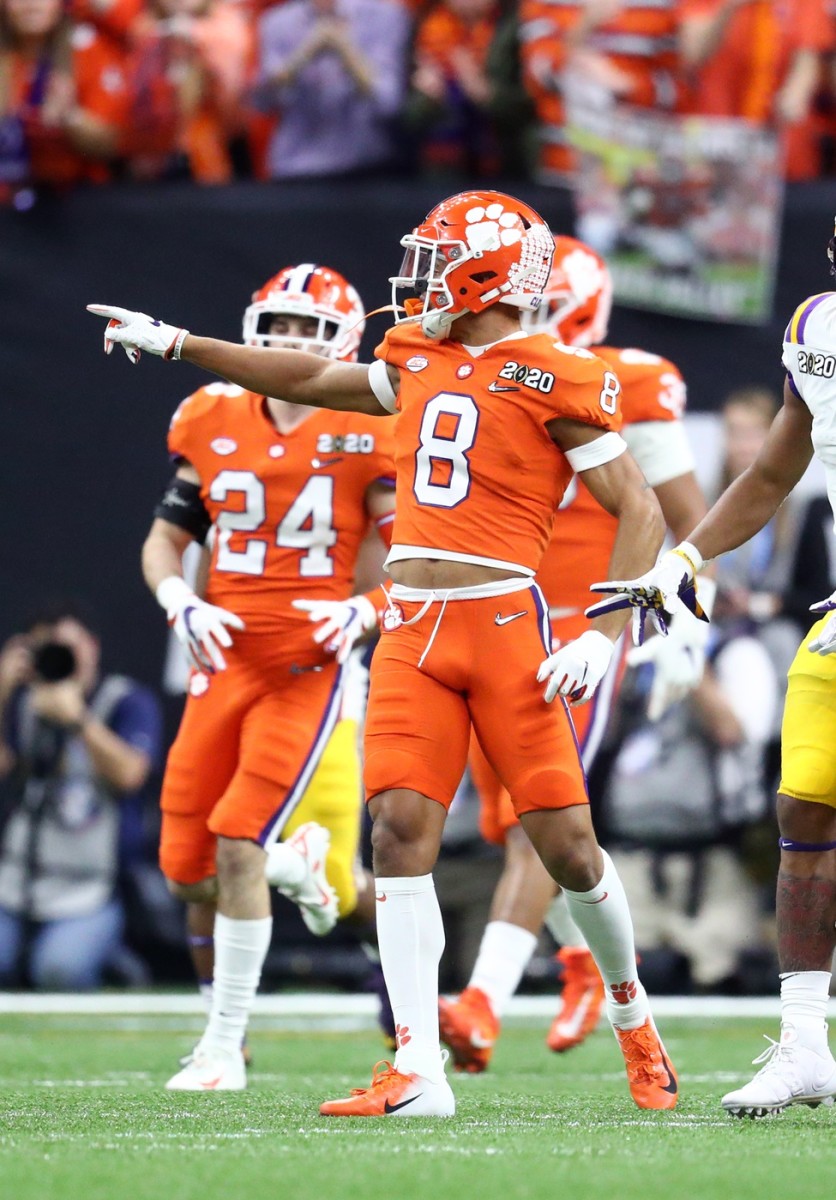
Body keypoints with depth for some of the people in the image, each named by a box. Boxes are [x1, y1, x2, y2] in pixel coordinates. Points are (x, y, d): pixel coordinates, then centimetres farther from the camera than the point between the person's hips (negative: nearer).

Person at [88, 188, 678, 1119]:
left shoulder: (554, 379, -5)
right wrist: (175, 343, 30)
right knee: (401, 829, -8)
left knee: (565, 841, -3)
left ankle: (631, 1015, 24)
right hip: (412, 630, 6)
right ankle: (417, 1074, -9)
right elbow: (312, 382, 29)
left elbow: (639, 512, -5)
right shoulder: (419, 359, 14)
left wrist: (602, 639, -13)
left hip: (503, 621, -5)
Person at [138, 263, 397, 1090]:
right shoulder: (214, 425, 6)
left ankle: (224, 1049, -5)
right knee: (188, 867, 2)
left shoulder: (366, 435, -5)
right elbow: (165, 539, 15)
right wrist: (182, 607, -4)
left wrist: (366, 609, -17)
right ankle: (293, 858, 37)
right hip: (226, 661, 4)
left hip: (311, 668, -4)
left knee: (237, 844, -16)